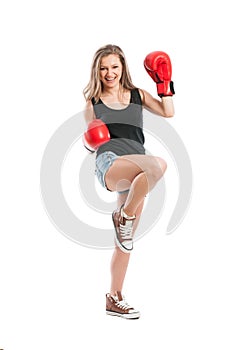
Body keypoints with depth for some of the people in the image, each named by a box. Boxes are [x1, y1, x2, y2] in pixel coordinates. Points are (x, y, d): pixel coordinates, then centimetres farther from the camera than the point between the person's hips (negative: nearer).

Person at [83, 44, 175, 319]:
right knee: (158, 164, -35)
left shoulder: (137, 95, 19)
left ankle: (114, 298, 15)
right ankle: (123, 217, -18)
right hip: (109, 162, -4)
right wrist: (91, 142, -3)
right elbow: (90, 141, 18)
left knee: (125, 240, 4)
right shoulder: (92, 103, 15)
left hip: (136, 172, 4)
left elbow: (168, 112, 12)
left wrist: (164, 84, 9)